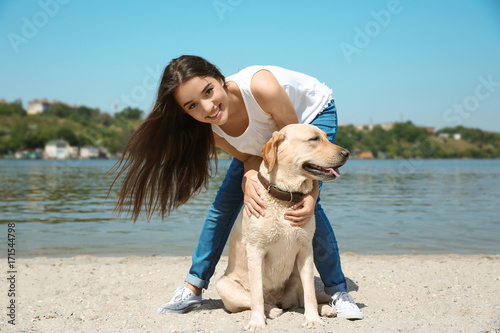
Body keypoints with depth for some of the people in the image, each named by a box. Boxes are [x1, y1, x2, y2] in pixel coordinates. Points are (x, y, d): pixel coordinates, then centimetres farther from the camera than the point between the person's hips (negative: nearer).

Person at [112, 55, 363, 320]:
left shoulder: (261, 88, -43)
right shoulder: (209, 128, -27)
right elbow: (250, 157, -15)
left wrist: (310, 195, -43)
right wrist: (248, 178, -39)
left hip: (314, 112, -4)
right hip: (264, 135, 5)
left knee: (304, 206, -22)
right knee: (224, 203, -3)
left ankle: (338, 291, -5)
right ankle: (193, 289, 10)